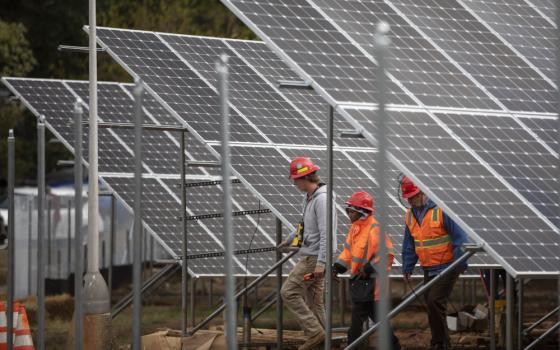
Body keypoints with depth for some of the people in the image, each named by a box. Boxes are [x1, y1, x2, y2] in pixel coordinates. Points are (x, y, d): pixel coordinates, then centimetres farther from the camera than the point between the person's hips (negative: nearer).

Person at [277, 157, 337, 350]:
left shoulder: (322, 199, -19)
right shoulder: (309, 197, 12)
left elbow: (326, 233, -25)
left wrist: (321, 262, -28)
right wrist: (290, 239, 43)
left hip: (314, 257, -10)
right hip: (310, 256, 10)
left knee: (289, 292, -9)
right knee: (313, 300, 10)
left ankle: (314, 332, -10)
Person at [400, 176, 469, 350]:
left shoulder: (440, 210, -16)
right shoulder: (410, 215, 8)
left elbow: (460, 237, -15)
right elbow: (409, 245, 19)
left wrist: (461, 263, -17)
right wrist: (407, 268, 16)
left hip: (447, 268, -8)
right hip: (429, 269, 8)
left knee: (434, 302, -17)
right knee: (432, 306, 10)